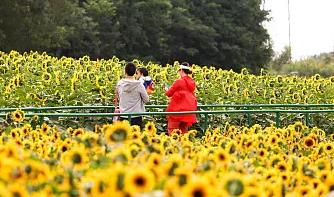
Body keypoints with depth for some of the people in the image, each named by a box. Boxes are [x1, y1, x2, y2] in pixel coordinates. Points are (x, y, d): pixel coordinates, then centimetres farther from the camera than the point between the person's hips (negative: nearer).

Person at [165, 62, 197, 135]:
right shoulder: (192, 82, 4)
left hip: (178, 109, -7)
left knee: (172, 130, -2)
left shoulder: (179, 82, -14)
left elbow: (169, 93, -5)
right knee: (184, 130, 13)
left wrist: (166, 89, 17)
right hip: (189, 109, 7)